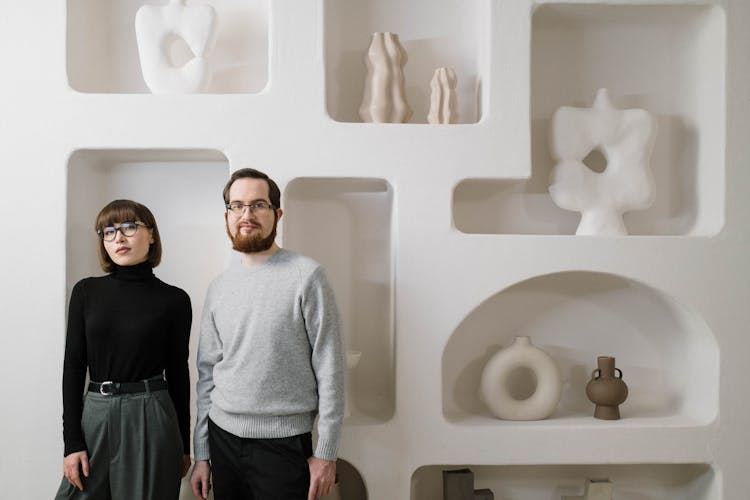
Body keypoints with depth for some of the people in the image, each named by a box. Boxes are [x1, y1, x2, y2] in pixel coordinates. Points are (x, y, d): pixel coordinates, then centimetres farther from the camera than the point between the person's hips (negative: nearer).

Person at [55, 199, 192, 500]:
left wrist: (183, 445, 6)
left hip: (151, 419, -2)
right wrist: (72, 442, -3)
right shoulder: (86, 292, 3)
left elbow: (178, 373, 2)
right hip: (94, 416, 2)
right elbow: (73, 366, 2)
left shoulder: (174, 300, -3)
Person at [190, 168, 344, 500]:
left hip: (284, 444, -4)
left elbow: (329, 370, -9)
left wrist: (325, 452, -10)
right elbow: (207, 373, 11)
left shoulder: (306, 276, -9)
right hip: (222, 436, 5)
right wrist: (201, 454, 10)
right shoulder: (218, 288, 7)